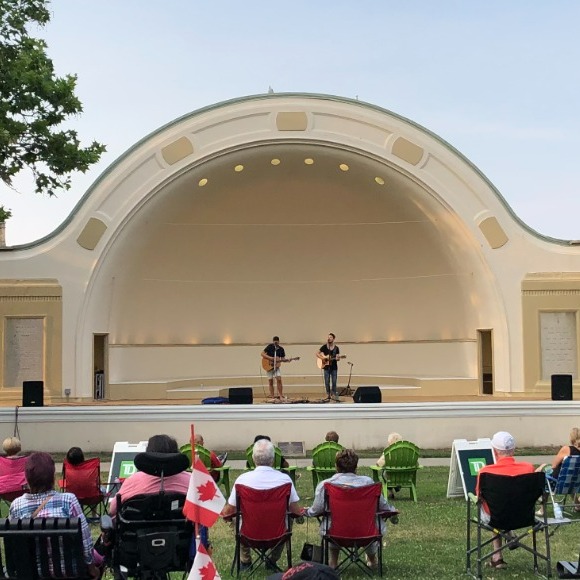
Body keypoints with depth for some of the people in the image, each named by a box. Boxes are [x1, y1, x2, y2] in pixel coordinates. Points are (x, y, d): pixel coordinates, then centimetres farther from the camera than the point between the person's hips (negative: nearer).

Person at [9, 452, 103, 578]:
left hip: (32, 570, 4)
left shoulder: (16, 506, -14)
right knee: (96, 558, 30)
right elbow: (84, 538, -15)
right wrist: (91, 567, 1)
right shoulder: (68, 500, -22)